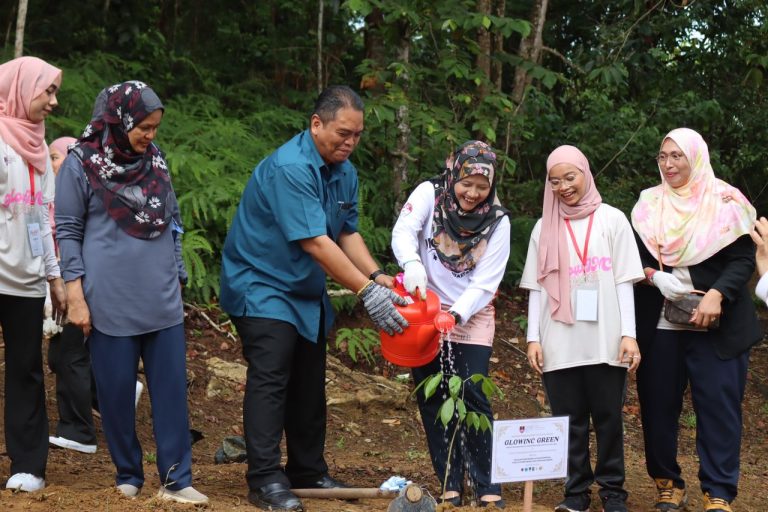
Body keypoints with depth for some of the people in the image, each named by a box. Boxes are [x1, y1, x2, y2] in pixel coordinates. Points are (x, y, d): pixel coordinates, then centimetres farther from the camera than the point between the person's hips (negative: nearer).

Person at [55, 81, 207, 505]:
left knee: (171, 389, 0)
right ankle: (128, 475, 18)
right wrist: (76, 296, -7)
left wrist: (177, 277, 16)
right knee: (117, 392, 4)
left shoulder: (154, 159, 9)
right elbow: (68, 232, -3)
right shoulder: (81, 163, -4)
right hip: (110, 302, -4)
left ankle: (176, 479, 5)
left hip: (162, 301, 4)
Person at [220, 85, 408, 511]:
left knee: (309, 383, 12)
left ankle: (308, 471, 22)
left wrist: (376, 276, -13)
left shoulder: (344, 171, 3)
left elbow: (347, 233, 4)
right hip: (262, 284, -9)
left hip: (305, 291, 9)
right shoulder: (289, 168, -26)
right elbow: (316, 242, -30)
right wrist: (367, 291, -31)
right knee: (270, 377, -15)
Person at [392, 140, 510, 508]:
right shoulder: (429, 194, -7)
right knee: (433, 398, 2)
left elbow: (485, 283, -10)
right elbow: (404, 231, -23)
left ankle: (487, 485, -1)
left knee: (473, 396, -9)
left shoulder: (497, 221, -7)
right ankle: (450, 484, 10)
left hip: (472, 316, -1)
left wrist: (456, 314, -26)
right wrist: (411, 263, -44)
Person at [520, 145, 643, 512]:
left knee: (608, 418, 0)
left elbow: (623, 280, 2)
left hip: (605, 341, -2)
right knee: (569, 421, 2)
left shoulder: (612, 219, 6)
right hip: (560, 343, 2)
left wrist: (628, 334, -5)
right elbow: (537, 287, 11)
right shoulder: (545, 227, 12)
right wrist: (533, 338, 2)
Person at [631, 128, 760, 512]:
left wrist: (716, 295, -20)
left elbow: (743, 258, -5)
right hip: (658, 324, 3)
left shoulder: (725, 202, 0)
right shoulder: (648, 205, 10)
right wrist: (654, 277, -11)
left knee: (718, 405, -5)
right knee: (658, 405, 4)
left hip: (716, 324, -3)